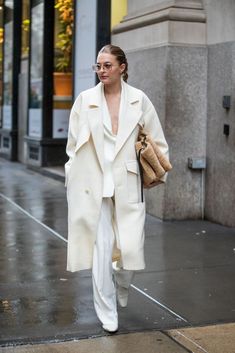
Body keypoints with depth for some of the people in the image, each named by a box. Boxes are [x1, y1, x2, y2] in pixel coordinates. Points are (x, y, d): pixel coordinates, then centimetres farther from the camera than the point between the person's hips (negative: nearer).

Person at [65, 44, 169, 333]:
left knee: (131, 250, -1)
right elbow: (73, 144, 8)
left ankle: (119, 288, 35)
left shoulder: (139, 100, 3)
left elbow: (158, 142, 11)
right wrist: (75, 178, 5)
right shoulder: (85, 100, 2)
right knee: (101, 252, 1)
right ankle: (107, 314, 18)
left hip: (128, 186, 1)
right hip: (94, 186, 0)